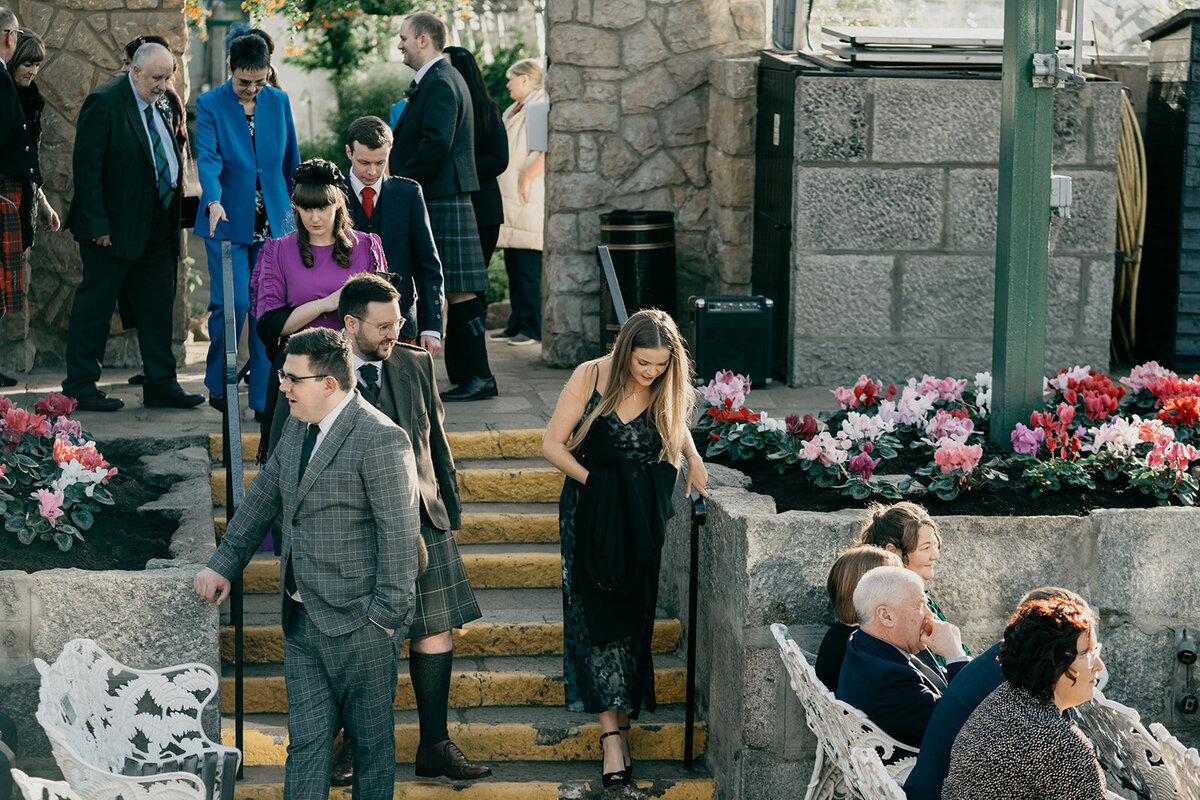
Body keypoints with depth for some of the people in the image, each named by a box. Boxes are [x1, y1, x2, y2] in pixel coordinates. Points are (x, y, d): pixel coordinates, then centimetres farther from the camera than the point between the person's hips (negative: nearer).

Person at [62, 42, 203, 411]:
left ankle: (161, 385, 16)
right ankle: (79, 387, 9)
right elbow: (87, 166, -15)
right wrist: (96, 225, -19)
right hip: (116, 227, -8)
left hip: (158, 225, 8)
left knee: (158, 305, 9)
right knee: (95, 304, 1)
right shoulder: (104, 103, -12)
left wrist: (173, 215, 9)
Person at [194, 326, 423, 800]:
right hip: (302, 620, 8)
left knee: (372, 739, 8)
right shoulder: (298, 428, 10)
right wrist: (224, 565, 21)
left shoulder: (381, 440, -16)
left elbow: (401, 535, -17)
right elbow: (263, 498, 22)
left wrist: (386, 615, -17)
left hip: (359, 624, -7)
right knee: (305, 742, 7)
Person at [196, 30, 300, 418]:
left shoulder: (279, 102, 7)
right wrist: (213, 201, -32)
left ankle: (265, 400, 4)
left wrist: (298, 209, 16)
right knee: (232, 303, -8)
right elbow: (208, 158, -16)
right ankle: (218, 385, 14)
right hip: (228, 222, -3)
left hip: (273, 222, 3)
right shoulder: (210, 105, -3)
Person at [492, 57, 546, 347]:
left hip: (530, 201, -10)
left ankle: (533, 328, -7)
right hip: (509, 198, 10)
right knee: (513, 267, 11)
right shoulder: (513, 111, 22)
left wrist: (527, 179, -20)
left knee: (529, 266, -9)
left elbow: (548, 151, -20)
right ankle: (517, 325, 15)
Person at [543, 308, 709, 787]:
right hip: (591, 513, -2)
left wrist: (693, 457, 3)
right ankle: (613, 735, -10)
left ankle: (622, 716, 16)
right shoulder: (590, 378, -10)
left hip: (643, 517, 3)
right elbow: (553, 445, -4)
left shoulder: (669, 390, -3)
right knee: (597, 616, -8)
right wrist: (594, 482, -11)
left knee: (634, 616, 4)